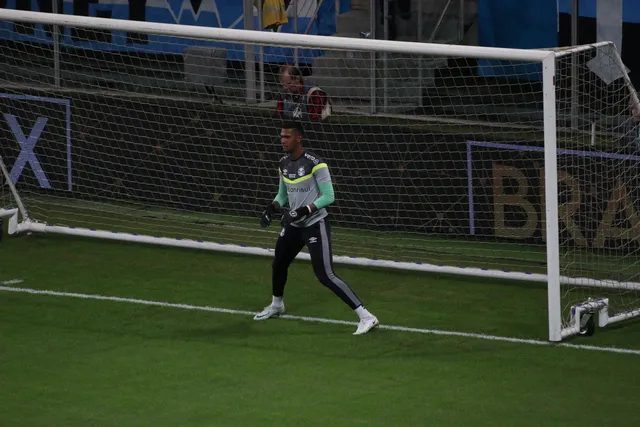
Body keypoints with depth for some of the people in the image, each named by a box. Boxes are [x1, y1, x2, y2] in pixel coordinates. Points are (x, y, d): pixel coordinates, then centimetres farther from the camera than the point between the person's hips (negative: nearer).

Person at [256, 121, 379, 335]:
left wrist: (305, 210, -27)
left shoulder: (315, 164, -19)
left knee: (325, 275, -16)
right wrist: (272, 207, 0)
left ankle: (366, 317, -16)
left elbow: (328, 196, -18)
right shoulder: (284, 164, 6)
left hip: (315, 225, -8)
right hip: (293, 225, 8)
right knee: (278, 264, 23)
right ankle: (276, 305, 52)